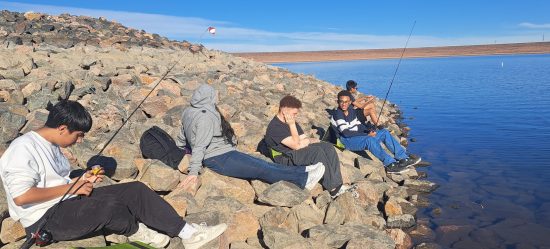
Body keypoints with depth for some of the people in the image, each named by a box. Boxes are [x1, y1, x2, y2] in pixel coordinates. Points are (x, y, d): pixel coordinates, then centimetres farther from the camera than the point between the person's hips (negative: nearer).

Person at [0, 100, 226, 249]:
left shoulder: (51, 145, 13)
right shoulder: (23, 149, -16)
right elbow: (21, 196, -25)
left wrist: (81, 180, 2)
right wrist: (70, 187, -17)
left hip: (67, 203, 9)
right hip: (45, 220, -9)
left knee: (135, 190, -9)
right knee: (110, 206, -33)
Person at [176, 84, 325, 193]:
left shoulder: (188, 112, 12)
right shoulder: (205, 117, -19)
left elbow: (181, 139, 19)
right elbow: (200, 146, -24)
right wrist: (193, 173, -27)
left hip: (215, 155, 10)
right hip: (219, 159, -10)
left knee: (260, 163, 3)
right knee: (262, 169, -11)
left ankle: (301, 172, 2)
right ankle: (304, 179, -10)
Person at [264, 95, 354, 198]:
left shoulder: (290, 122, 14)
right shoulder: (274, 127, -17)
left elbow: (304, 139, 15)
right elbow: (296, 145, -22)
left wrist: (306, 141, -9)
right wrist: (292, 125, -17)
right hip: (286, 158, -9)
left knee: (328, 147, -11)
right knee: (317, 151, -30)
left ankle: (337, 184, -19)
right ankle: (333, 188, -25)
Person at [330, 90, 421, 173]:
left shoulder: (351, 110, 9)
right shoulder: (337, 115, -17)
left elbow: (359, 125, 15)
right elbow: (345, 133, -25)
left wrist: (369, 130, -7)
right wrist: (367, 134, -24)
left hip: (358, 136, 9)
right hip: (347, 141, -9)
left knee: (384, 132, -1)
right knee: (370, 139, -36)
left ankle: (403, 158, -6)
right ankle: (390, 164, -34)